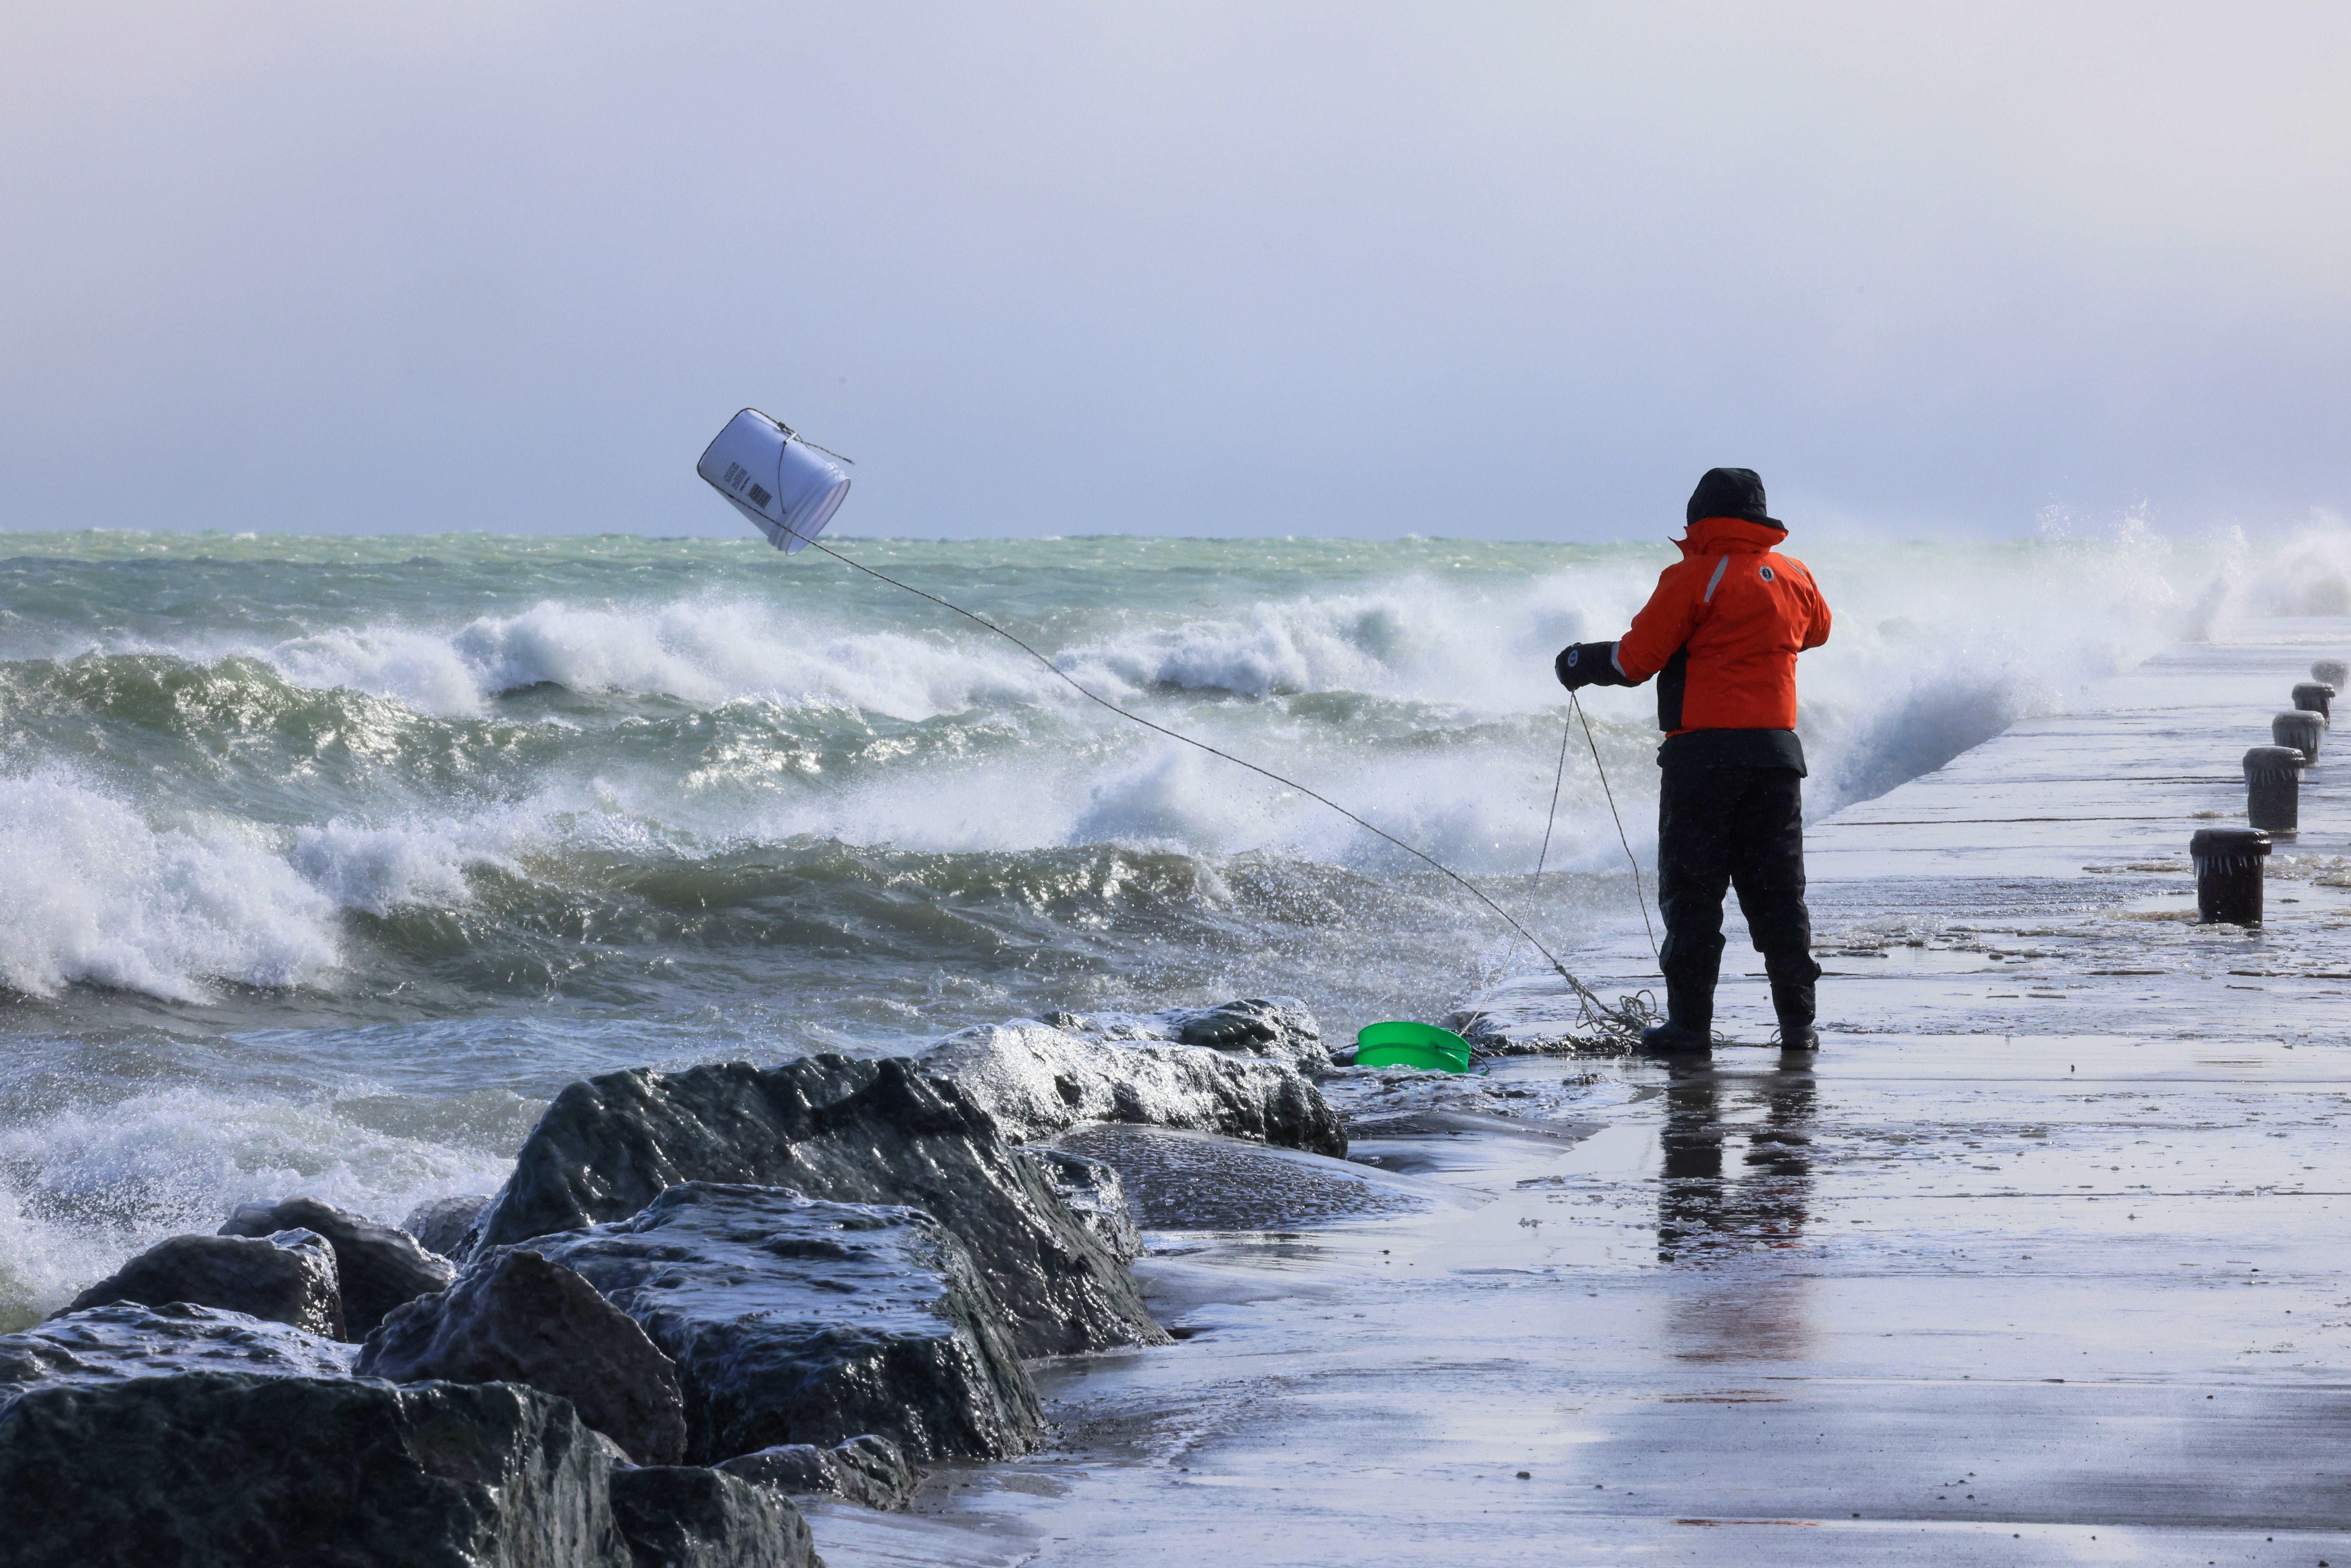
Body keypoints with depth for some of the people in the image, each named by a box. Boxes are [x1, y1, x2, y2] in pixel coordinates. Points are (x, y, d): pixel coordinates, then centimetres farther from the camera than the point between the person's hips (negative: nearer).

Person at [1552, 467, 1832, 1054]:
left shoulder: (1693, 579, -9)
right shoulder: (1795, 578, 8)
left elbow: (1636, 659, -8)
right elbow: (1817, 630, 29)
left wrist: (1581, 664, 10)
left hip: (1704, 751, -5)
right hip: (1777, 750, 5)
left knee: (1692, 891, 2)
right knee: (1777, 890, 10)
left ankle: (1690, 1022, -1)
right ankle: (1798, 1022, 6)